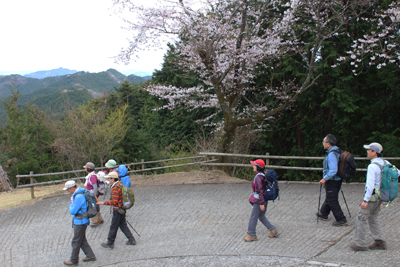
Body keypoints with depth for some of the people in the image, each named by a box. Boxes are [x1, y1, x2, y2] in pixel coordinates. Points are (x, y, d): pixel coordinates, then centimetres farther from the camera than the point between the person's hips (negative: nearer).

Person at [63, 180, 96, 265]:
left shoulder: (79, 197, -26)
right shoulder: (76, 194, 7)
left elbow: (73, 211, -23)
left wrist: (70, 206, -5)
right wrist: (72, 207, 4)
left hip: (80, 222, -10)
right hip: (78, 221, 10)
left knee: (76, 242, 3)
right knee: (82, 240, 19)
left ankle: (74, 260, 17)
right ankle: (90, 256, 27)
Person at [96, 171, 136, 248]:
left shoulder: (115, 189, -26)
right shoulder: (120, 184, 3)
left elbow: (114, 202, -31)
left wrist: (103, 203, -27)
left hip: (117, 211, -9)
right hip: (122, 209, 9)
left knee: (113, 227, 5)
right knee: (123, 225, 19)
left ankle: (110, 243, 19)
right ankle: (131, 240, 22)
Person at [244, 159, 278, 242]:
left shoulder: (258, 177, -24)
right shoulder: (263, 175, 5)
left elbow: (260, 191, -25)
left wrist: (261, 203, -22)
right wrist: (254, 194, 27)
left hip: (258, 200, -9)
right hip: (264, 199, 9)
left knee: (253, 217, 4)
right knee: (261, 216, 22)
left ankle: (251, 235, 15)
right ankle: (273, 230, 25)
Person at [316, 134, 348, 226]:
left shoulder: (331, 154, -24)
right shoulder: (337, 151, 7)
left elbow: (333, 171, -30)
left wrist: (324, 179, -21)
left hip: (332, 181, -10)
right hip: (337, 179, 10)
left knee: (332, 201, -2)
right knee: (328, 198, 23)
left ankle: (341, 220, 1)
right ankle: (323, 214, 39)